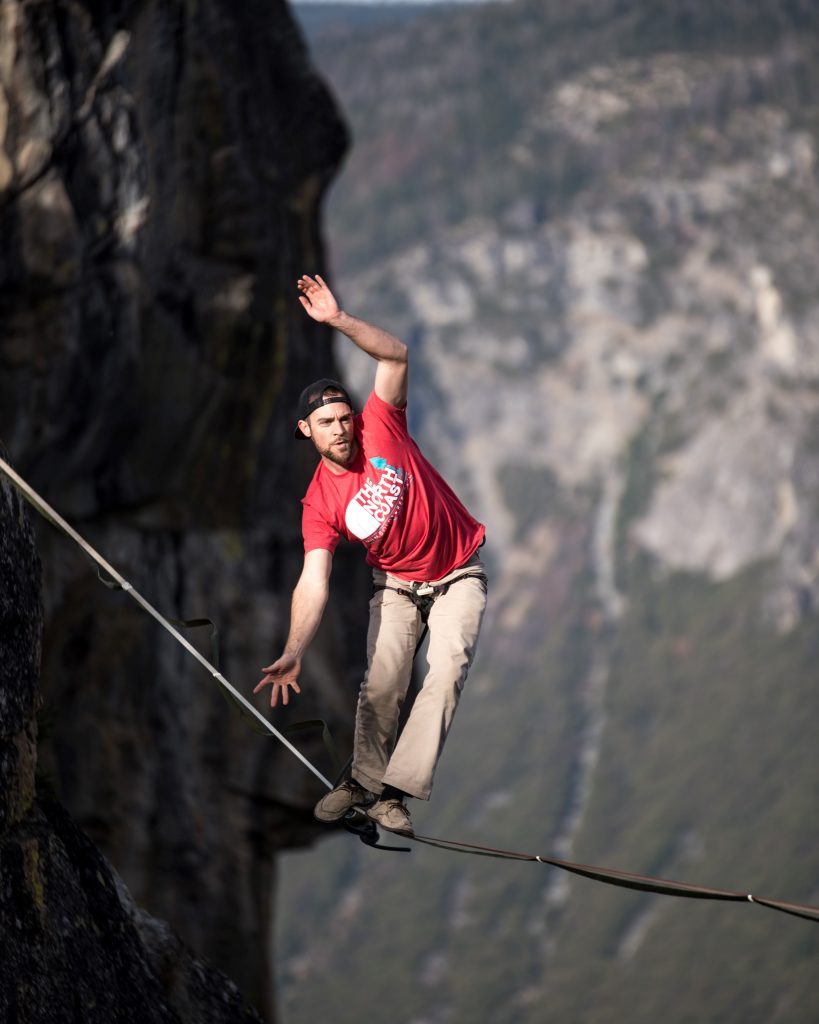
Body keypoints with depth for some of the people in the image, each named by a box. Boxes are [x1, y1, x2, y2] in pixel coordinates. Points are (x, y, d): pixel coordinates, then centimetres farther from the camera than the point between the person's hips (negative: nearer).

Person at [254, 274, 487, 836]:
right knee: (382, 684, -10)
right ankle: (364, 782, 11)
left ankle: (395, 790, -21)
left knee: (448, 669, -19)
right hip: (397, 584, 2)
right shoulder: (320, 501, -15)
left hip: (459, 574, -2)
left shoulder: (381, 427, -16)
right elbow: (313, 582, -21)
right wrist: (293, 654, -35)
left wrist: (339, 321, -39)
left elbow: (396, 356, -25)